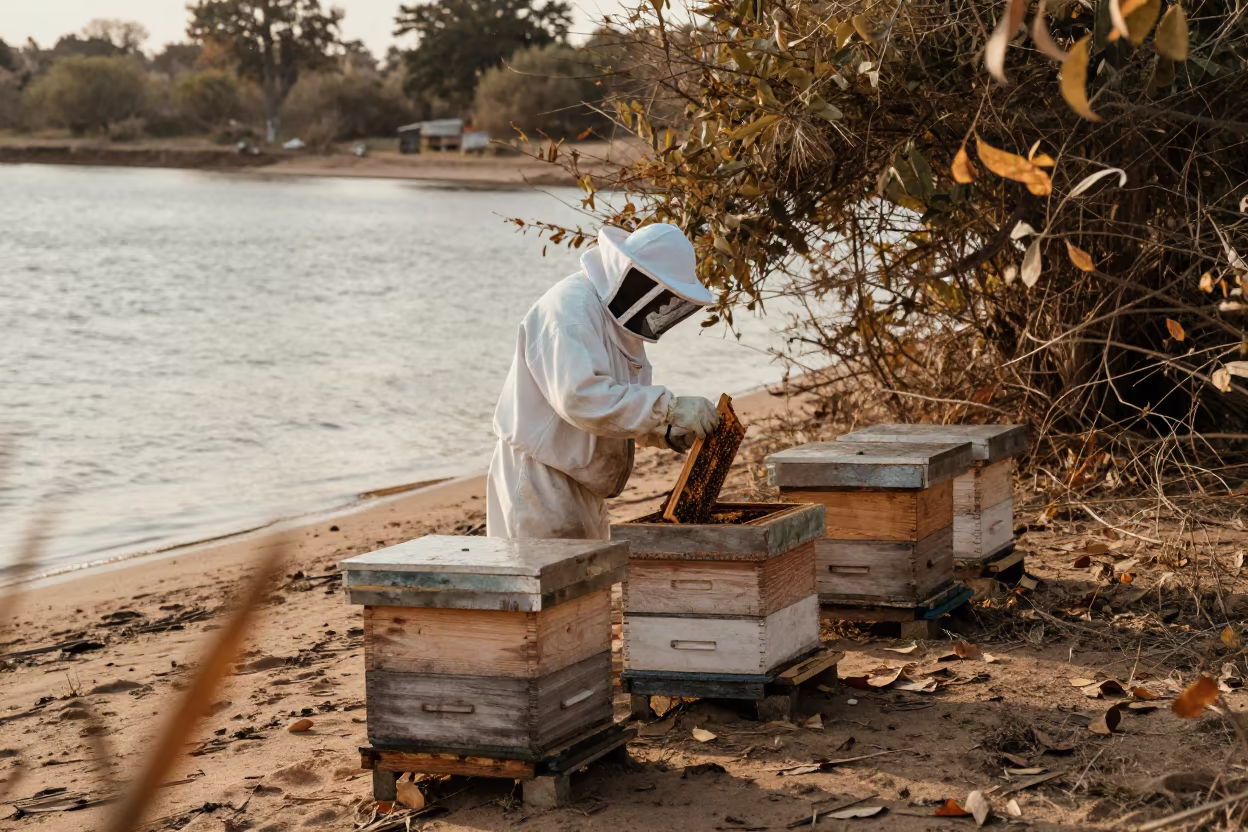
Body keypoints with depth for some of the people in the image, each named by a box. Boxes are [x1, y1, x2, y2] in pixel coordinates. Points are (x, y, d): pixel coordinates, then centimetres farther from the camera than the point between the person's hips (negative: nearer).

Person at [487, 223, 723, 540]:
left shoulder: (617, 315, 11)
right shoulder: (569, 309, -20)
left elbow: (626, 401, 16)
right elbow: (582, 398, -33)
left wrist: (669, 432, -3)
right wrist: (670, 408, -33)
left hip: (581, 488, 10)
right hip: (540, 483, -10)